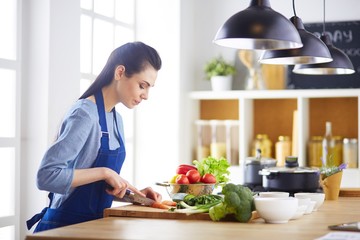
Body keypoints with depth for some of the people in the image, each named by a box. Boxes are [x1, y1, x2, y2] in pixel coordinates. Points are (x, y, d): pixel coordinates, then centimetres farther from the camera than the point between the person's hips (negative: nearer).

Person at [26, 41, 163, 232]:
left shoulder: (116, 119, 7)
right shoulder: (84, 114, -18)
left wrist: (134, 194, -2)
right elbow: (46, 175, -26)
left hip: (92, 223, 8)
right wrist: (104, 172, -23)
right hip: (65, 225, -8)